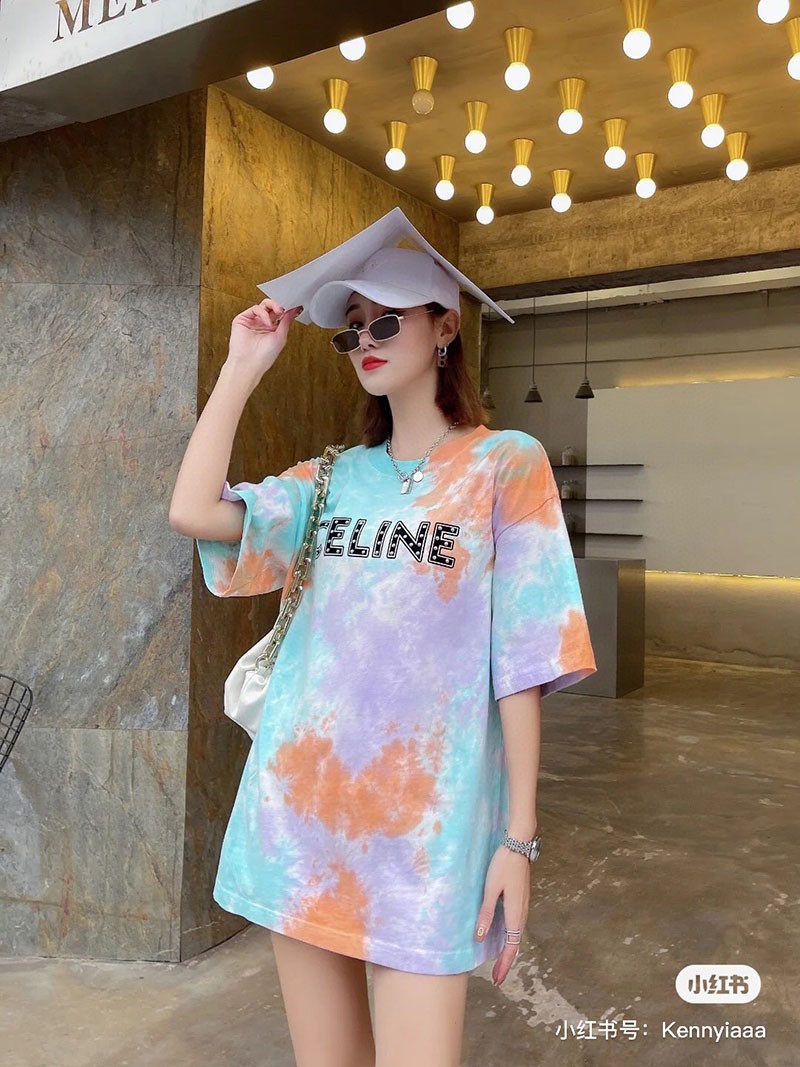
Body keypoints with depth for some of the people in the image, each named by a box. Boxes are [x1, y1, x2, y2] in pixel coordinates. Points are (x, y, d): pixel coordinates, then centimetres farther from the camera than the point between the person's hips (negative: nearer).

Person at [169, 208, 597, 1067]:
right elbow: (192, 513, -4)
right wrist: (243, 366, 2)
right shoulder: (336, 476, 10)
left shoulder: (506, 462, -2)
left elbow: (523, 659, -6)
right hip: (300, 796, 5)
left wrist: (519, 835, -9)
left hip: (426, 811, -4)